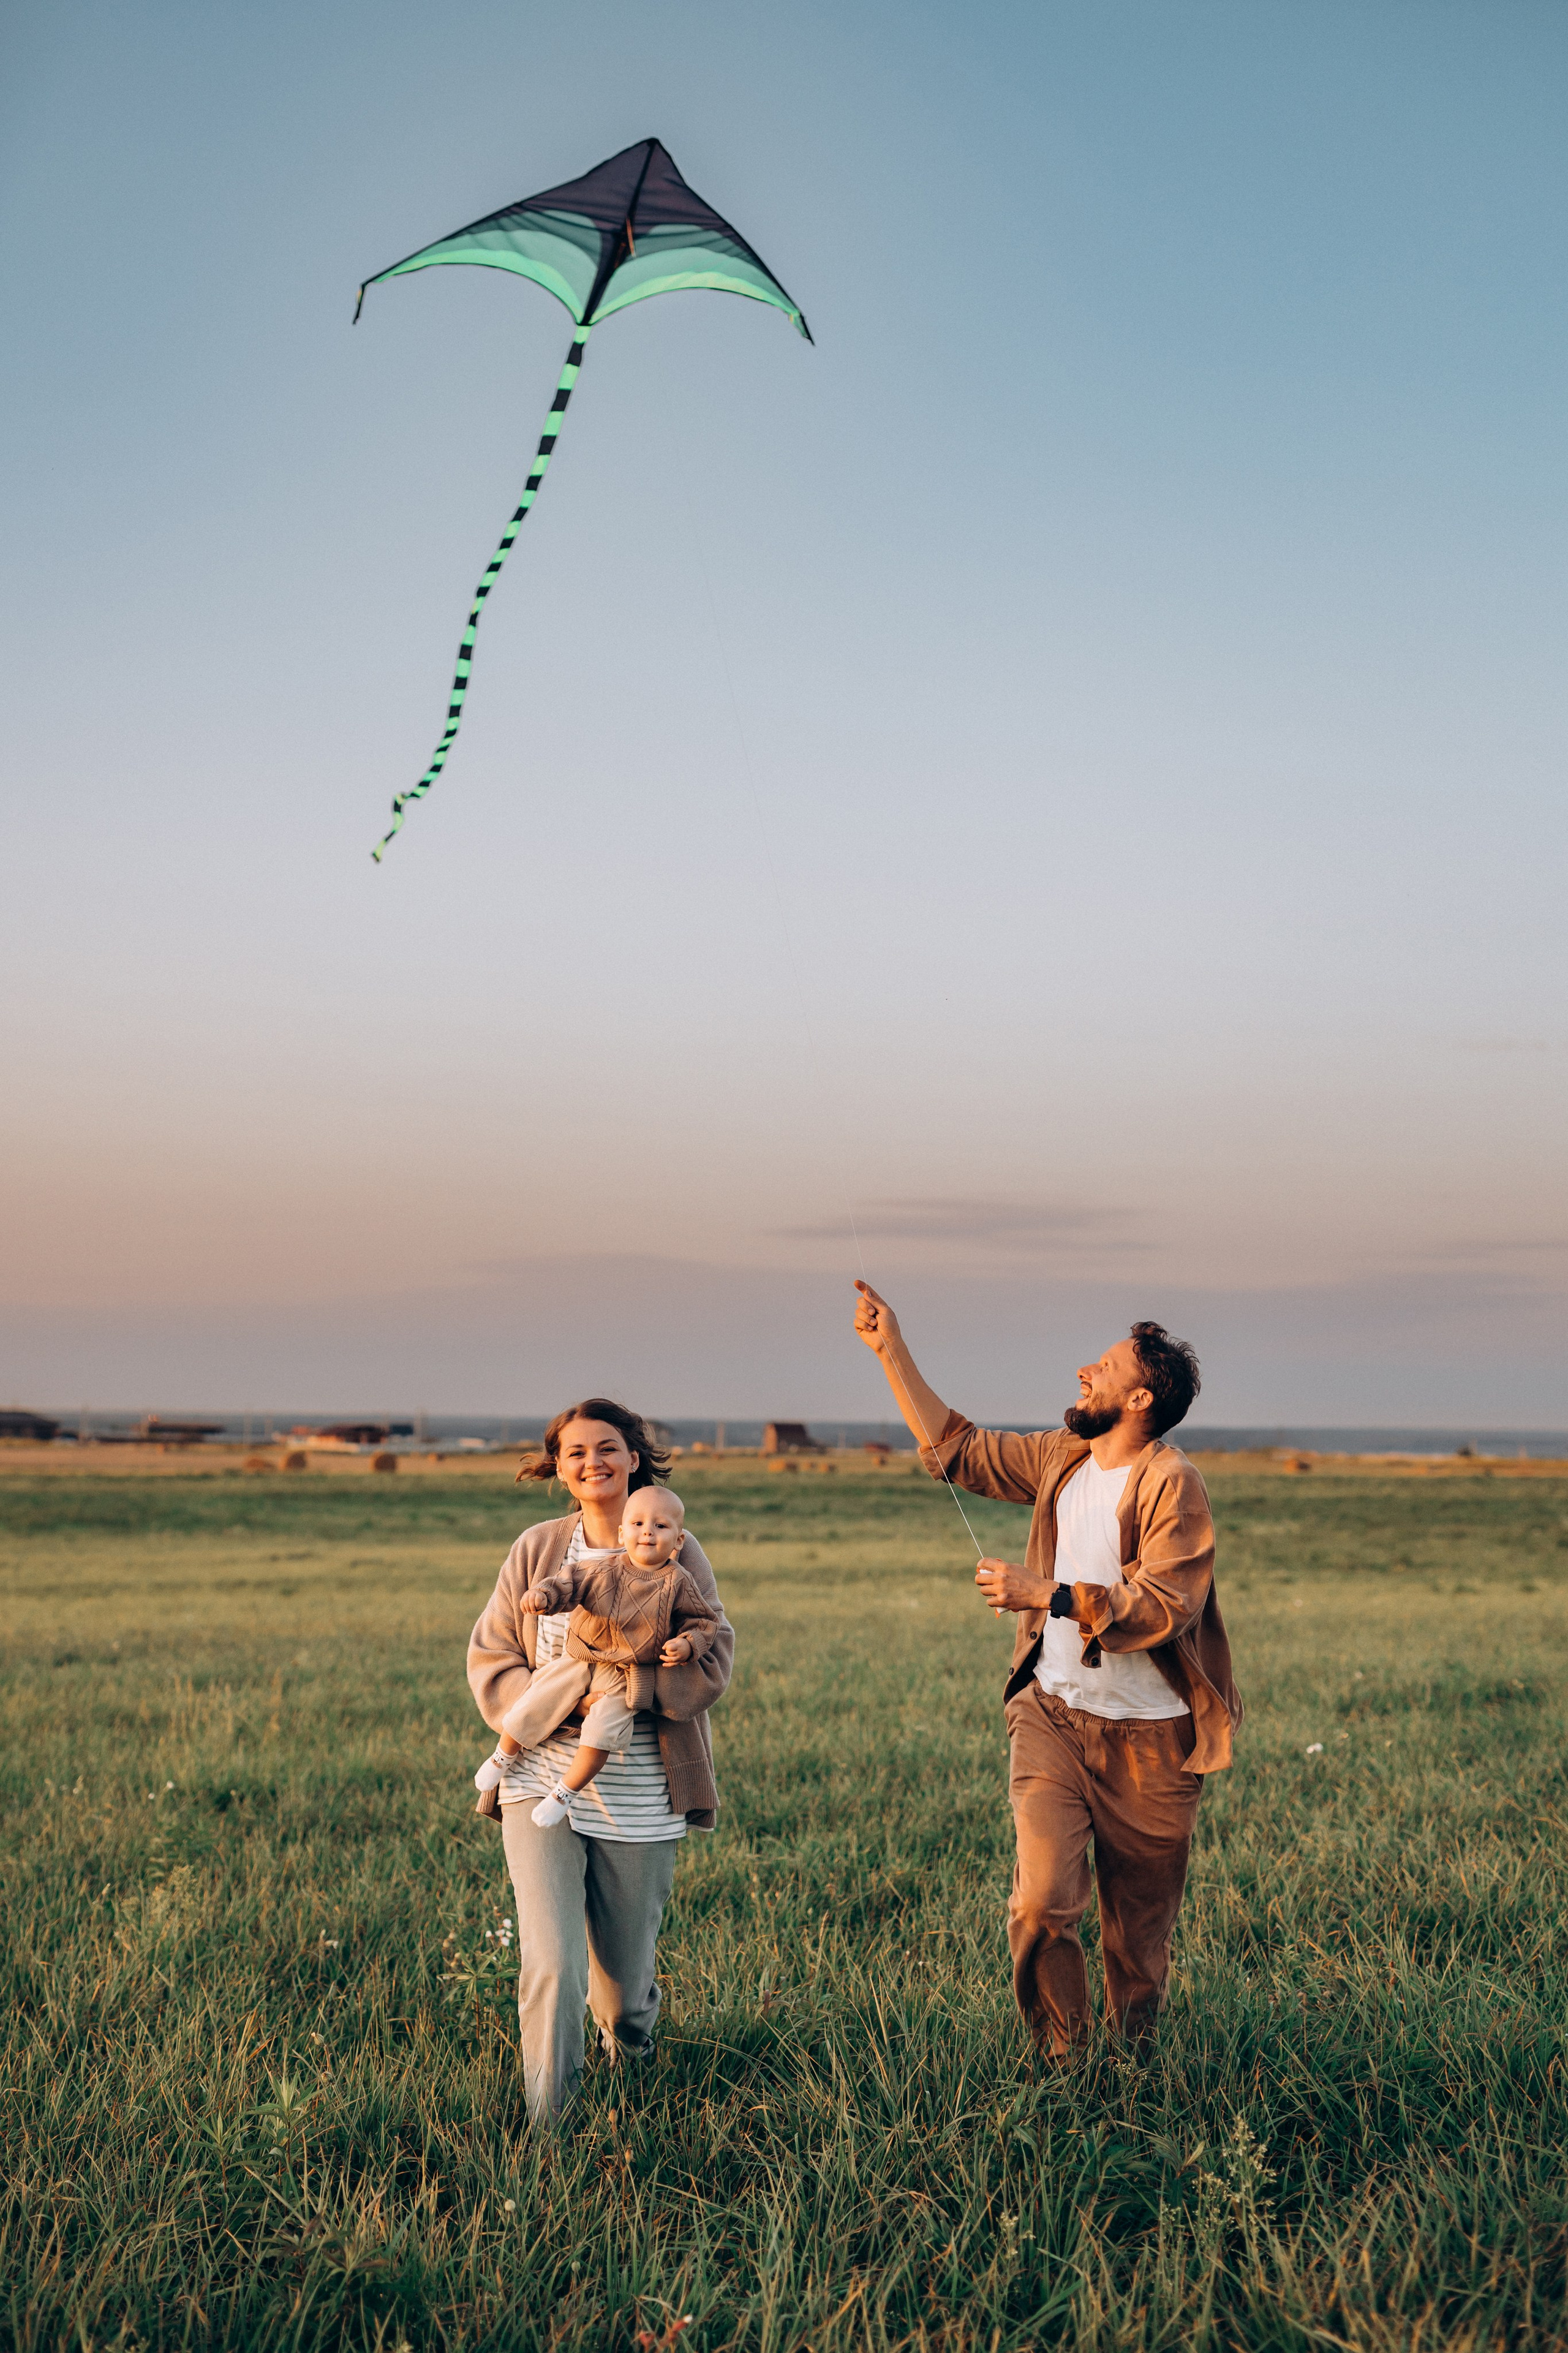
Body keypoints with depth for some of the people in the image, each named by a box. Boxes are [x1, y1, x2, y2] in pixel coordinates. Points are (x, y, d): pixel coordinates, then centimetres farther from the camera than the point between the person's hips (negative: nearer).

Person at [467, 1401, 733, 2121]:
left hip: (639, 1799, 0)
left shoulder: (677, 1553, 0)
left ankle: (630, 2049, 47)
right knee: (551, 1966, -13)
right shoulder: (537, 1550, 4)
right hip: (543, 1782, 0)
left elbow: (710, 1665, -5)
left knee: (624, 1967, 12)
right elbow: (489, 1657, 5)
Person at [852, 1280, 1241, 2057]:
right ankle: (1061, 2060, 7)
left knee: (1139, 1925, 10)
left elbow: (1162, 1609, -23)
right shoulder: (1063, 1459, 7)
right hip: (1052, 1716, 4)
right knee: (1041, 1903, -12)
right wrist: (891, 1349, 15)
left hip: (1149, 1737, -4)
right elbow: (956, 1450, 18)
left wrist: (1046, 1595, -26)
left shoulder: (1170, 1484, -14)